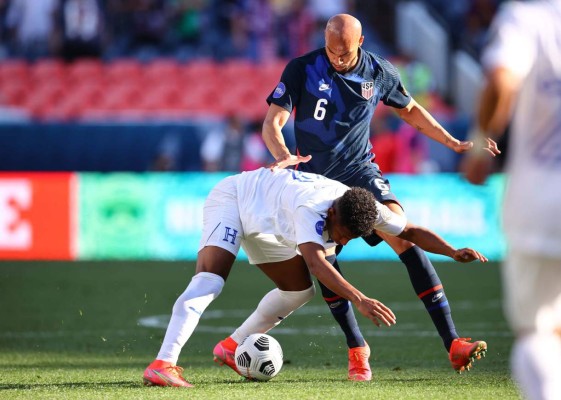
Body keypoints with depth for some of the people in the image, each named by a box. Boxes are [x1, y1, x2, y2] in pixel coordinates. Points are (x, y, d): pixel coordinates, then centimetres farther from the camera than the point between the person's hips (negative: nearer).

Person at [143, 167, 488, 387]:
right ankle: (163, 364, -37)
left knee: (299, 289, 10)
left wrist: (454, 252, -21)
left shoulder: (363, 209, -19)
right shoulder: (311, 207, -43)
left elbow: (412, 231, -7)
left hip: (260, 220, 8)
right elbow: (315, 260, -57)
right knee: (211, 278, -28)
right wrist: (359, 300, -67)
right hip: (232, 198, -8)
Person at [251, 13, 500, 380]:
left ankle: (452, 343, -22)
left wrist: (454, 143, 10)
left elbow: (410, 109, 16)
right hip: (315, 178, 0)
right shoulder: (302, 70, -11)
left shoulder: (380, 72, -2)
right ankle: (357, 348, 8)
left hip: (362, 172, 0)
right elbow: (273, 122, -15)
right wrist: (284, 156, -36)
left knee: (404, 237, -18)